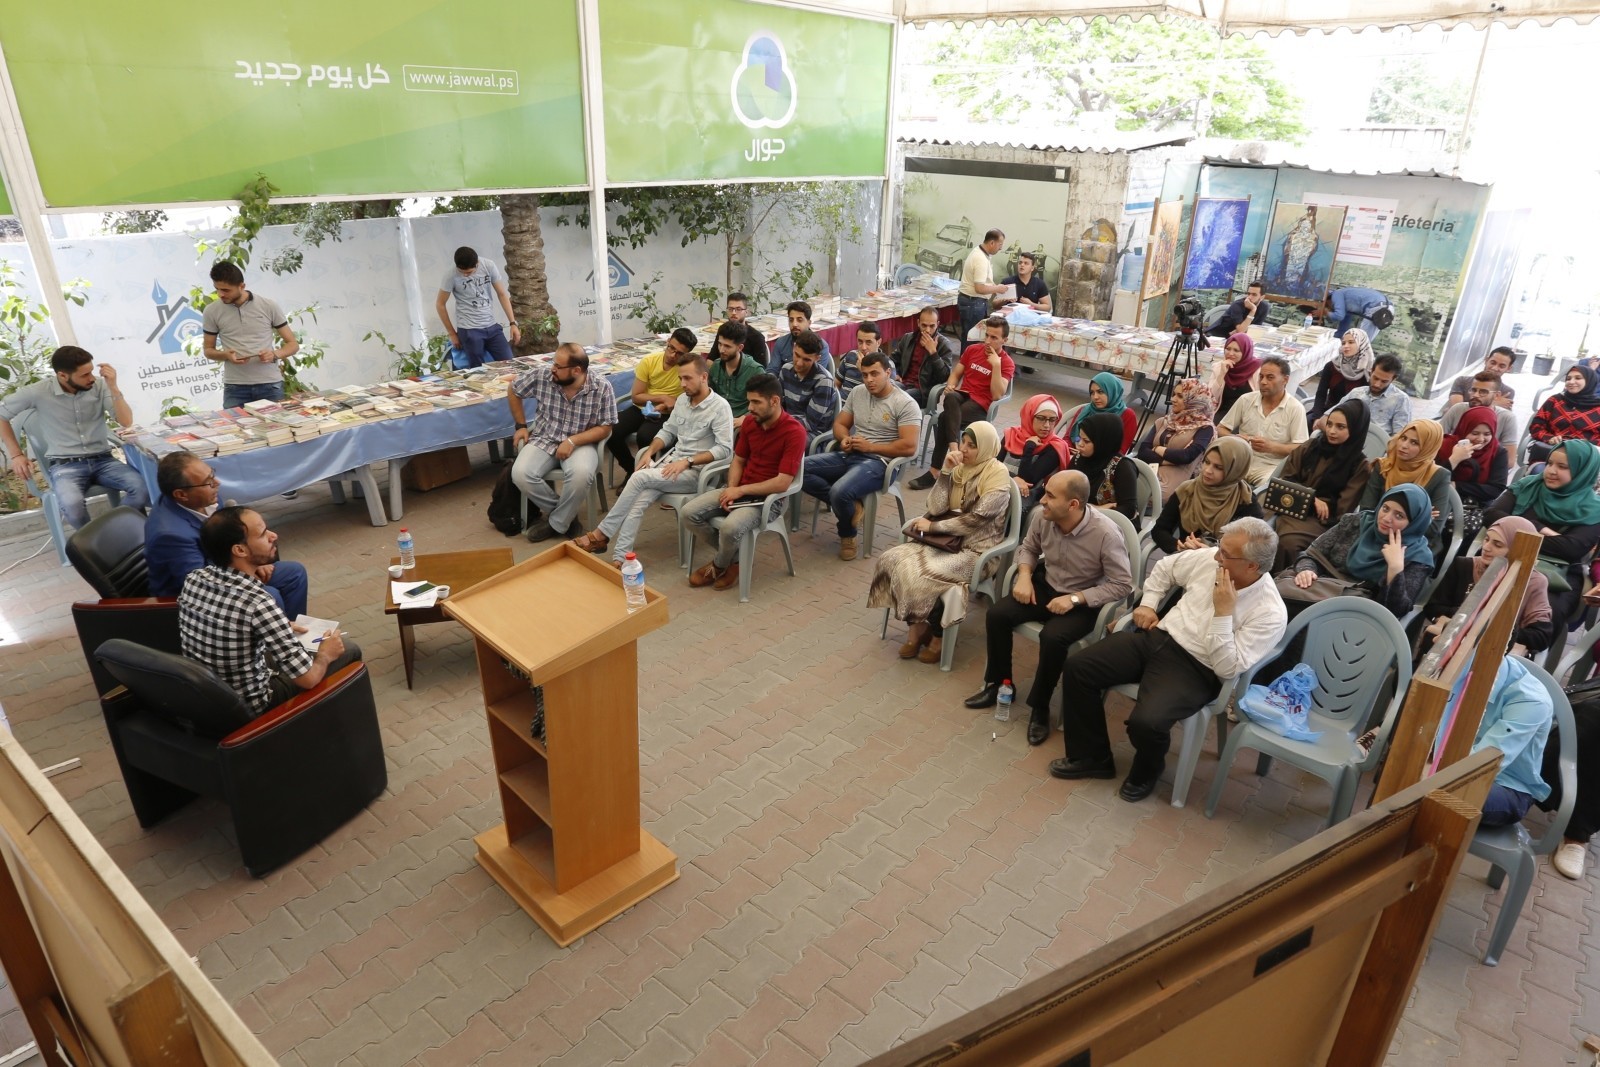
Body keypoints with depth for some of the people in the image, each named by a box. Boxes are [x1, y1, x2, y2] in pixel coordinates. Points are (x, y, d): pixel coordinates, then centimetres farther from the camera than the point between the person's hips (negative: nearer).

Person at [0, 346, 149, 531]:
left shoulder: (100, 386, 0)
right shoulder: (39, 391, -4)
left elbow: (126, 421, -7)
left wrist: (113, 387, -18)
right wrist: (16, 454, 4)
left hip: (102, 460, 2)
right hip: (65, 465, -2)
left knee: (144, 488, -29)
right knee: (72, 505, -36)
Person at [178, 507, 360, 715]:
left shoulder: (193, 579, -10)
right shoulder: (258, 604, -32)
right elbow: (308, 679, -26)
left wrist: (280, 628, 16)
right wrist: (325, 655, -5)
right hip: (248, 705, -7)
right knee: (348, 650, 7)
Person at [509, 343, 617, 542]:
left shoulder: (602, 388, -15)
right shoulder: (541, 377, -10)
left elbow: (604, 428, -9)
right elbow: (513, 390, 9)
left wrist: (572, 441, -22)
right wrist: (521, 425, 8)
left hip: (581, 443, -2)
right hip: (544, 440, 3)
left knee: (581, 474, -36)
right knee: (520, 474, -25)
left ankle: (557, 523, -10)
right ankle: (566, 514, -4)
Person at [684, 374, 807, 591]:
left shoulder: (794, 432, -20)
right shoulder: (750, 422, 2)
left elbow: (782, 483, -23)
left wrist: (741, 490, -18)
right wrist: (731, 488, -6)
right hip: (740, 490, 7)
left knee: (730, 527, -34)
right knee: (689, 512, -10)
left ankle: (719, 566, 2)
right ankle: (734, 558, 8)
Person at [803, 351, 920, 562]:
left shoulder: (905, 404, -9)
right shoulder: (857, 392, 11)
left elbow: (909, 447, -16)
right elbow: (839, 423, 19)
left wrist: (871, 446, -15)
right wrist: (844, 439, -6)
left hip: (879, 462, -7)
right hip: (849, 455, 7)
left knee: (840, 492, -34)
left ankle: (847, 535, 0)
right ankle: (851, 506, -9)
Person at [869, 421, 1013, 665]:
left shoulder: (997, 475, -13)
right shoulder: (959, 468, 6)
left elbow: (976, 519, -20)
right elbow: (936, 508, -3)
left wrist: (932, 527, -13)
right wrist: (945, 471, -13)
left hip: (976, 549, -6)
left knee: (926, 574, -29)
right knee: (895, 558, -17)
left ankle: (938, 636, -4)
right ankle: (915, 628, -5)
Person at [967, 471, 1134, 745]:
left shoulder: (1106, 534, -28)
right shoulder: (1043, 517, -13)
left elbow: (1122, 584, -20)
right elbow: (1028, 547, 8)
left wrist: (1075, 598, -27)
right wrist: (1025, 575, -11)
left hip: (1084, 602, -5)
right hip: (1046, 586, 5)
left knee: (1052, 637, -32)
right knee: (996, 615, -14)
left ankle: (1040, 706, -7)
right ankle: (998, 683, 9)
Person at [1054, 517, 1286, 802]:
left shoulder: (1270, 613, -16)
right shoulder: (1210, 559, -1)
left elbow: (1228, 668, -21)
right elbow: (1165, 567, 20)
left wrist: (1223, 612, -26)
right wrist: (1148, 604, 10)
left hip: (1196, 669, -6)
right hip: (1157, 637, 6)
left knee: (1145, 722, -31)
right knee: (1078, 667, -9)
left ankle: (1146, 772, 8)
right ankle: (1091, 756, 9)